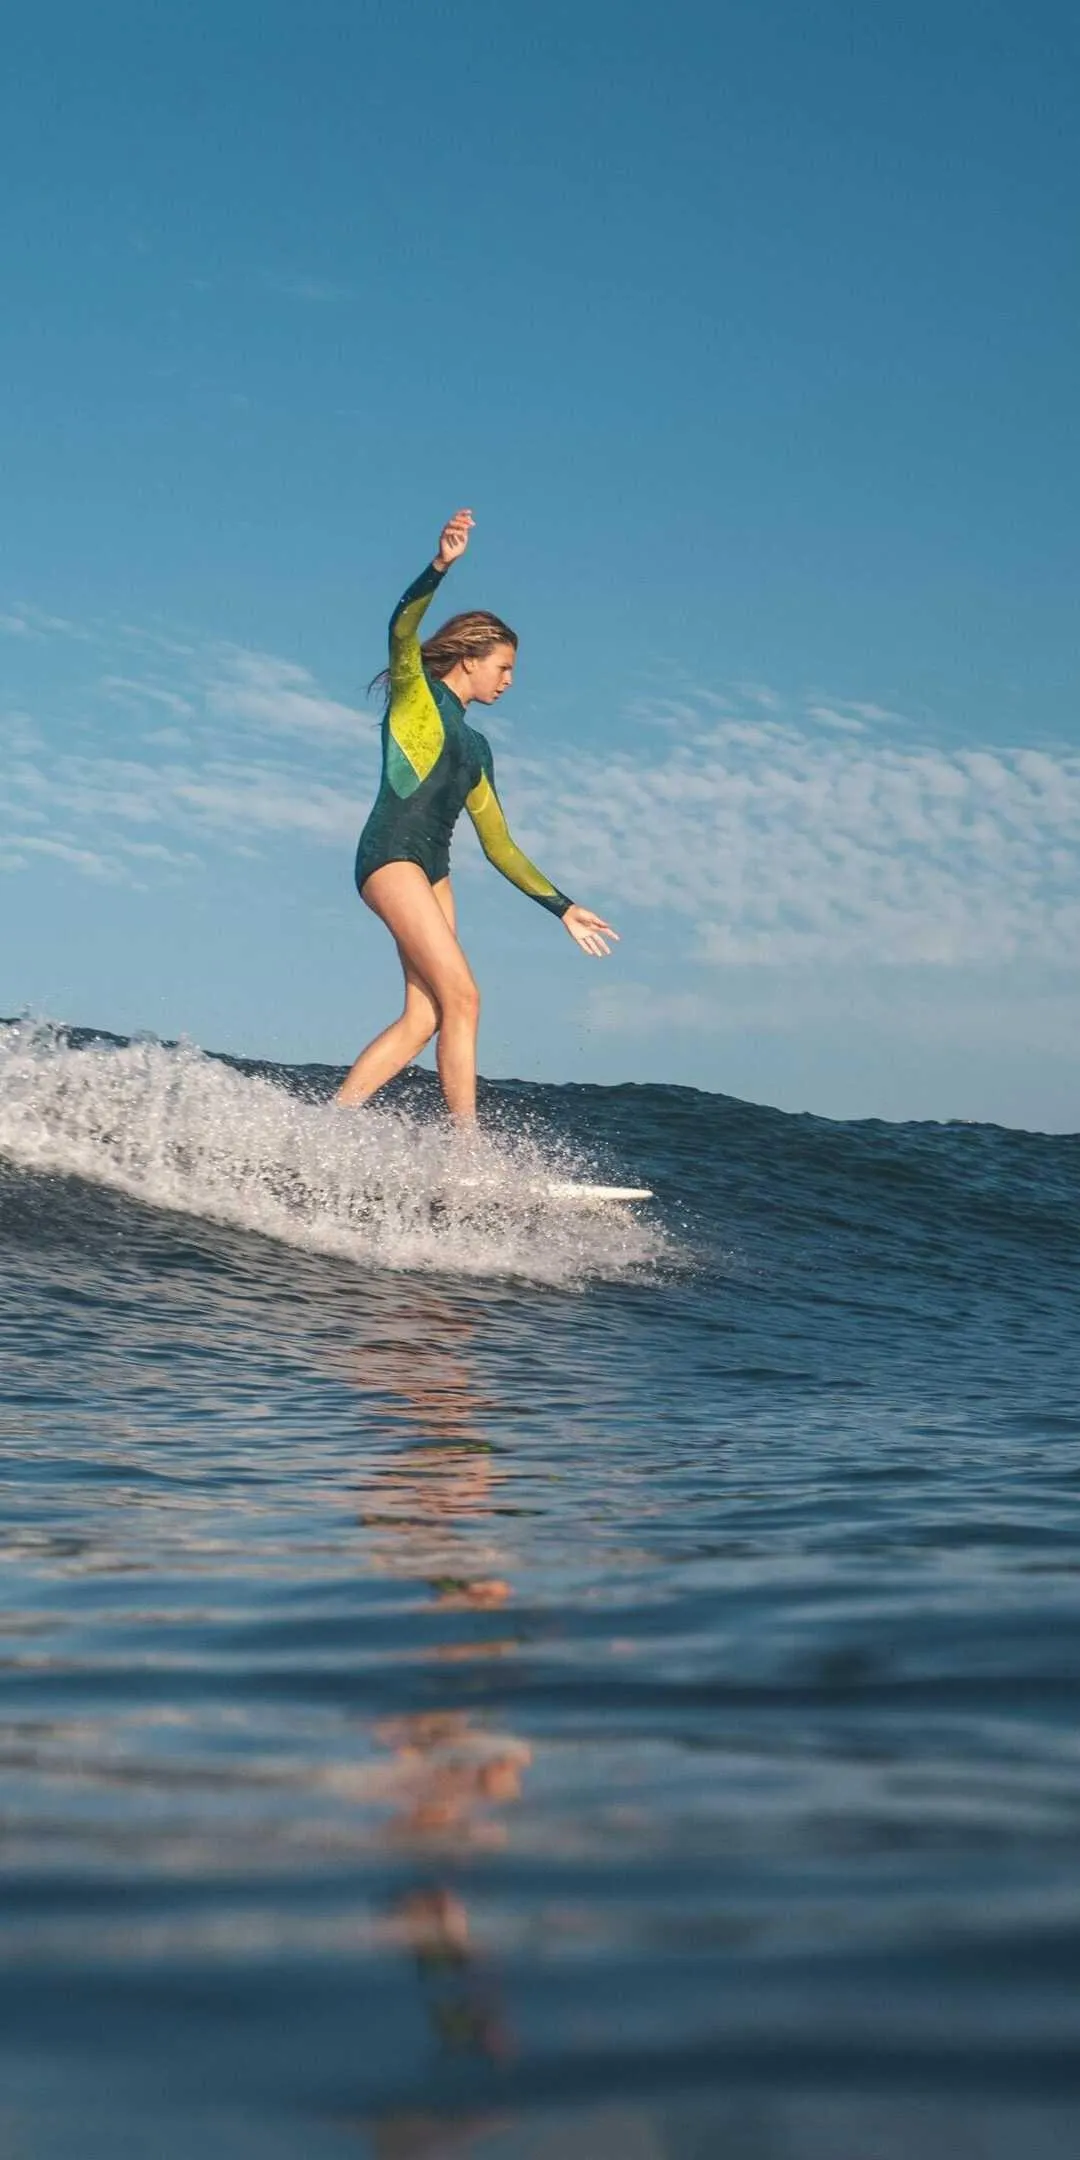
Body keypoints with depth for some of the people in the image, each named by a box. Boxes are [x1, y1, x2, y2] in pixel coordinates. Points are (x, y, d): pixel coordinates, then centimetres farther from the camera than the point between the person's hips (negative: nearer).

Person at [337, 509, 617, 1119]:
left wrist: (564, 908, 23)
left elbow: (500, 847, 26)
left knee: (424, 1017, -4)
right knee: (462, 998, -15)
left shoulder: (477, 748, 25)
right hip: (392, 856, -8)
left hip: (433, 872, 8)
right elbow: (402, 627, -16)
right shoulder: (416, 693, 6)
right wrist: (441, 565, -32)